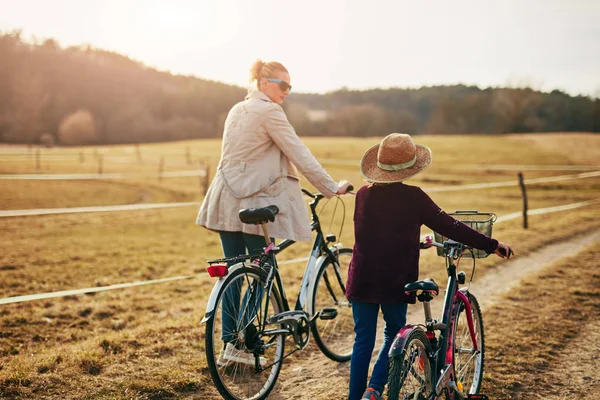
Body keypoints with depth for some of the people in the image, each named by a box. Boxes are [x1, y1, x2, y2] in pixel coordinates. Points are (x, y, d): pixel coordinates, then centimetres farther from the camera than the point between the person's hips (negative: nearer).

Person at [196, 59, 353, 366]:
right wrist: (331, 187, -7)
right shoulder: (269, 112, -10)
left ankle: (229, 343, 13)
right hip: (253, 203, -8)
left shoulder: (237, 110, 17)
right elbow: (299, 154, -12)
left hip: (227, 199, 8)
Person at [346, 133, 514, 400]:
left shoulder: (363, 195, 3)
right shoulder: (413, 197, -10)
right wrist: (491, 245, 2)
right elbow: (450, 227, -7)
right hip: (395, 282, -3)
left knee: (363, 340, 10)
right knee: (393, 336, 14)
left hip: (362, 280, 3)